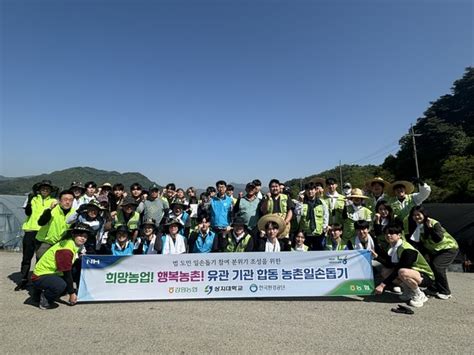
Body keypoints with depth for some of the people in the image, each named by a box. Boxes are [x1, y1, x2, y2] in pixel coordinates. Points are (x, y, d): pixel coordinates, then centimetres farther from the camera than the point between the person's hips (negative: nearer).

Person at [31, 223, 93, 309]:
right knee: (60, 284, -35)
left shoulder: (74, 245, 4)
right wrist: (72, 293, -12)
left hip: (50, 273, 10)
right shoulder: (66, 250, -25)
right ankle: (44, 301, -6)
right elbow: (66, 273, -20)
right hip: (40, 277, -10)